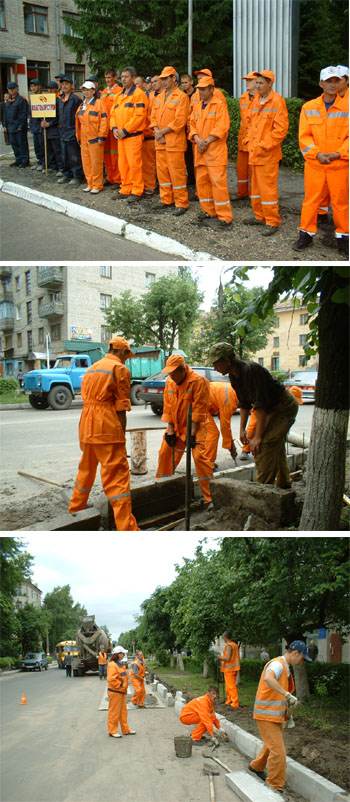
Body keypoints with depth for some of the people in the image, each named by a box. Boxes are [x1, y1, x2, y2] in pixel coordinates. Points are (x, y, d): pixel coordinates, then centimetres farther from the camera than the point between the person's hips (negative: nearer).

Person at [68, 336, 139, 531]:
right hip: (107, 428, -8)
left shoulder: (92, 368, 20)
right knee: (117, 477, -9)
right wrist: (122, 436, -5)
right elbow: (121, 407, -7)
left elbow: (86, 399, 18)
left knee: (86, 470, 24)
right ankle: (127, 528, -12)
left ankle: (75, 509, 39)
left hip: (87, 426, 8)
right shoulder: (120, 369, -3)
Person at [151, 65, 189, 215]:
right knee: (162, 171, 10)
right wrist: (157, 133, -4)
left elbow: (179, 121, -14)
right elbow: (153, 117, 16)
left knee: (176, 173, -7)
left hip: (175, 142, -7)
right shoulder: (158, 98, 18)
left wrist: (161, 132, -11)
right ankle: (166, 200, 20)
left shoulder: (182, 97, -5)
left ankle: (181, 203, -1)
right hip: (160, 142, 7)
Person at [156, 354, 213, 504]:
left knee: (199, 456, -17)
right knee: (164, 453, 9)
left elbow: (199, 409, -20)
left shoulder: (199, 381, -19)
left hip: (194, 426, -6)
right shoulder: (169, 382, 1)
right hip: (176, 426, 6)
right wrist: (170, 430, -1)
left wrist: (192, 434, -20)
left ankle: (210, 496, -11)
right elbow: (168, 407, 5)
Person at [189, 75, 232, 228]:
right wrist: (197, 139, -6)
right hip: (200, 151, 8)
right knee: (201, 181, 10)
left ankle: (224, 217, -9)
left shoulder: (220, 104, -4)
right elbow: (192, 124, 14)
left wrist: (207, 142, -15)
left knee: (218, 182, -11)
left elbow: (222, 127, -13)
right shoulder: (197, 107, 18)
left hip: (215, 151, -8)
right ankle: (208, 211, 22)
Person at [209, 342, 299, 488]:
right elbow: (244, 403, 13)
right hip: (273, 408, 10)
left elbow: (261, 405, -31)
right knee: (276, 448, 16)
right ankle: (284, 486, 29)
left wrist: (258, 437, -30)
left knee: (265, 445, -17)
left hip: (285, 406, -10)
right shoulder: (234, 376, 0)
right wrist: (242, 429, 9)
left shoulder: (250, 370, -29)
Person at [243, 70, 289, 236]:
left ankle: (272, 222, 1)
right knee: (255, 185, 15)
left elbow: (281, 129, -15)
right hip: (253, 151, 8)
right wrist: (249, 140, 10)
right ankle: (259, 216, 27)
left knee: (268, 187, -6)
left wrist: (265, 145, -16)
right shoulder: (256, 100, 12)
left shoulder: (277, 101, -10)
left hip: (268, 154, -8)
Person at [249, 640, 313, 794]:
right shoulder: (277, 664, -20)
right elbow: (268, 678, -43)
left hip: (276, 716, 10)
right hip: (266, 716, -10)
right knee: (278, 752, -8)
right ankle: (275, 786, 5)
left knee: (272, 745, 26)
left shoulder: (285, 667, 13)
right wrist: (288, 695, -44)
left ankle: (257, 766, 48)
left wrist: (288, 714, 16)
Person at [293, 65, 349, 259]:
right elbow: (304, 136, 0)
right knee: (311, 200, 6)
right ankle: (306, 234, 20)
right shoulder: (308, 107, 3)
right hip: (314, 164, 1)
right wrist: (317, 154, -14)